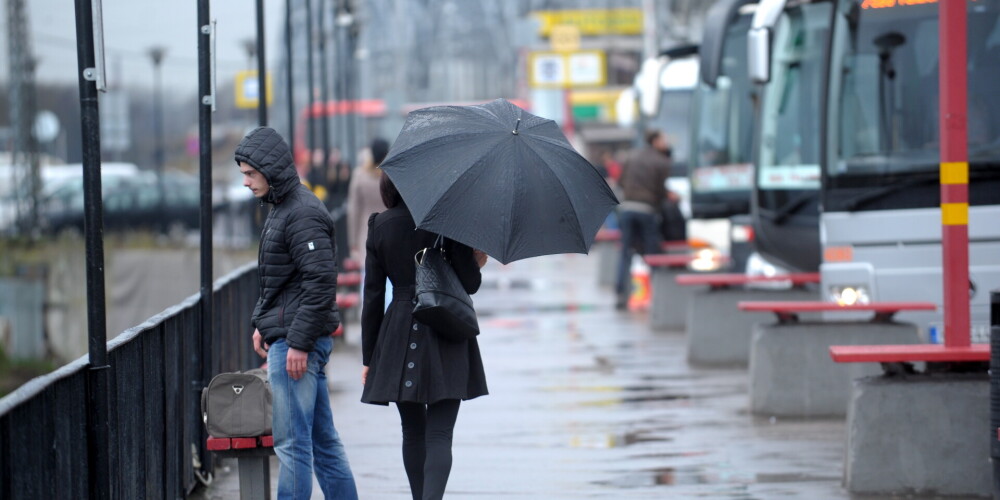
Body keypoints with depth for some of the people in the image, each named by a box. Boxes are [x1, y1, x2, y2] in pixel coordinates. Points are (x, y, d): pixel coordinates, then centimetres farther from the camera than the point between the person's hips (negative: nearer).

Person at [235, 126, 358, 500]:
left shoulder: (303, 214, -16)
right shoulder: (280, 209, 16)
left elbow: (320, 283, -21)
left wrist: (298, 341, -22)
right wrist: (262, 323, 18)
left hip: (296, 341, -11)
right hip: (285, 335, 11)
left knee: (292, 442, -6)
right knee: (323, 440, 13)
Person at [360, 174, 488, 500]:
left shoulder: (380, 226, 1)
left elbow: (373, 296, 2)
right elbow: (468, 284, -7)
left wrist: (368, 357, 8)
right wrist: (477, 264, 16)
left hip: (398, 337, 3)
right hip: (445, 338, -3)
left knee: (413, 432, 16)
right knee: (439, 434, -7)